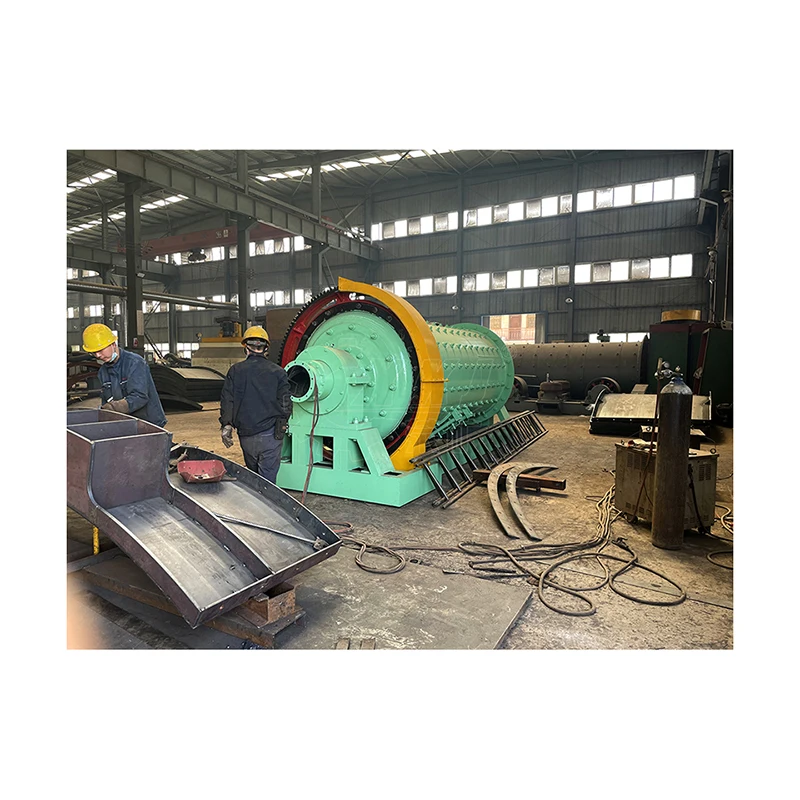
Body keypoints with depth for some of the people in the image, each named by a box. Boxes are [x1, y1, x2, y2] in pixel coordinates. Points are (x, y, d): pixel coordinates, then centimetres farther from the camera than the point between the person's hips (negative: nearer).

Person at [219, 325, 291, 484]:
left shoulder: (235, 371, 2)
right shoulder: (278, 372, -1)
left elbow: (227, 401, 0)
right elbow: (285, 404, 1)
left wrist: (226, 425, 6)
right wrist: (281, 425, 15)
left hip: (246, 435, 2)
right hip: (270, 434, -2)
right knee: (268, 479, 2)